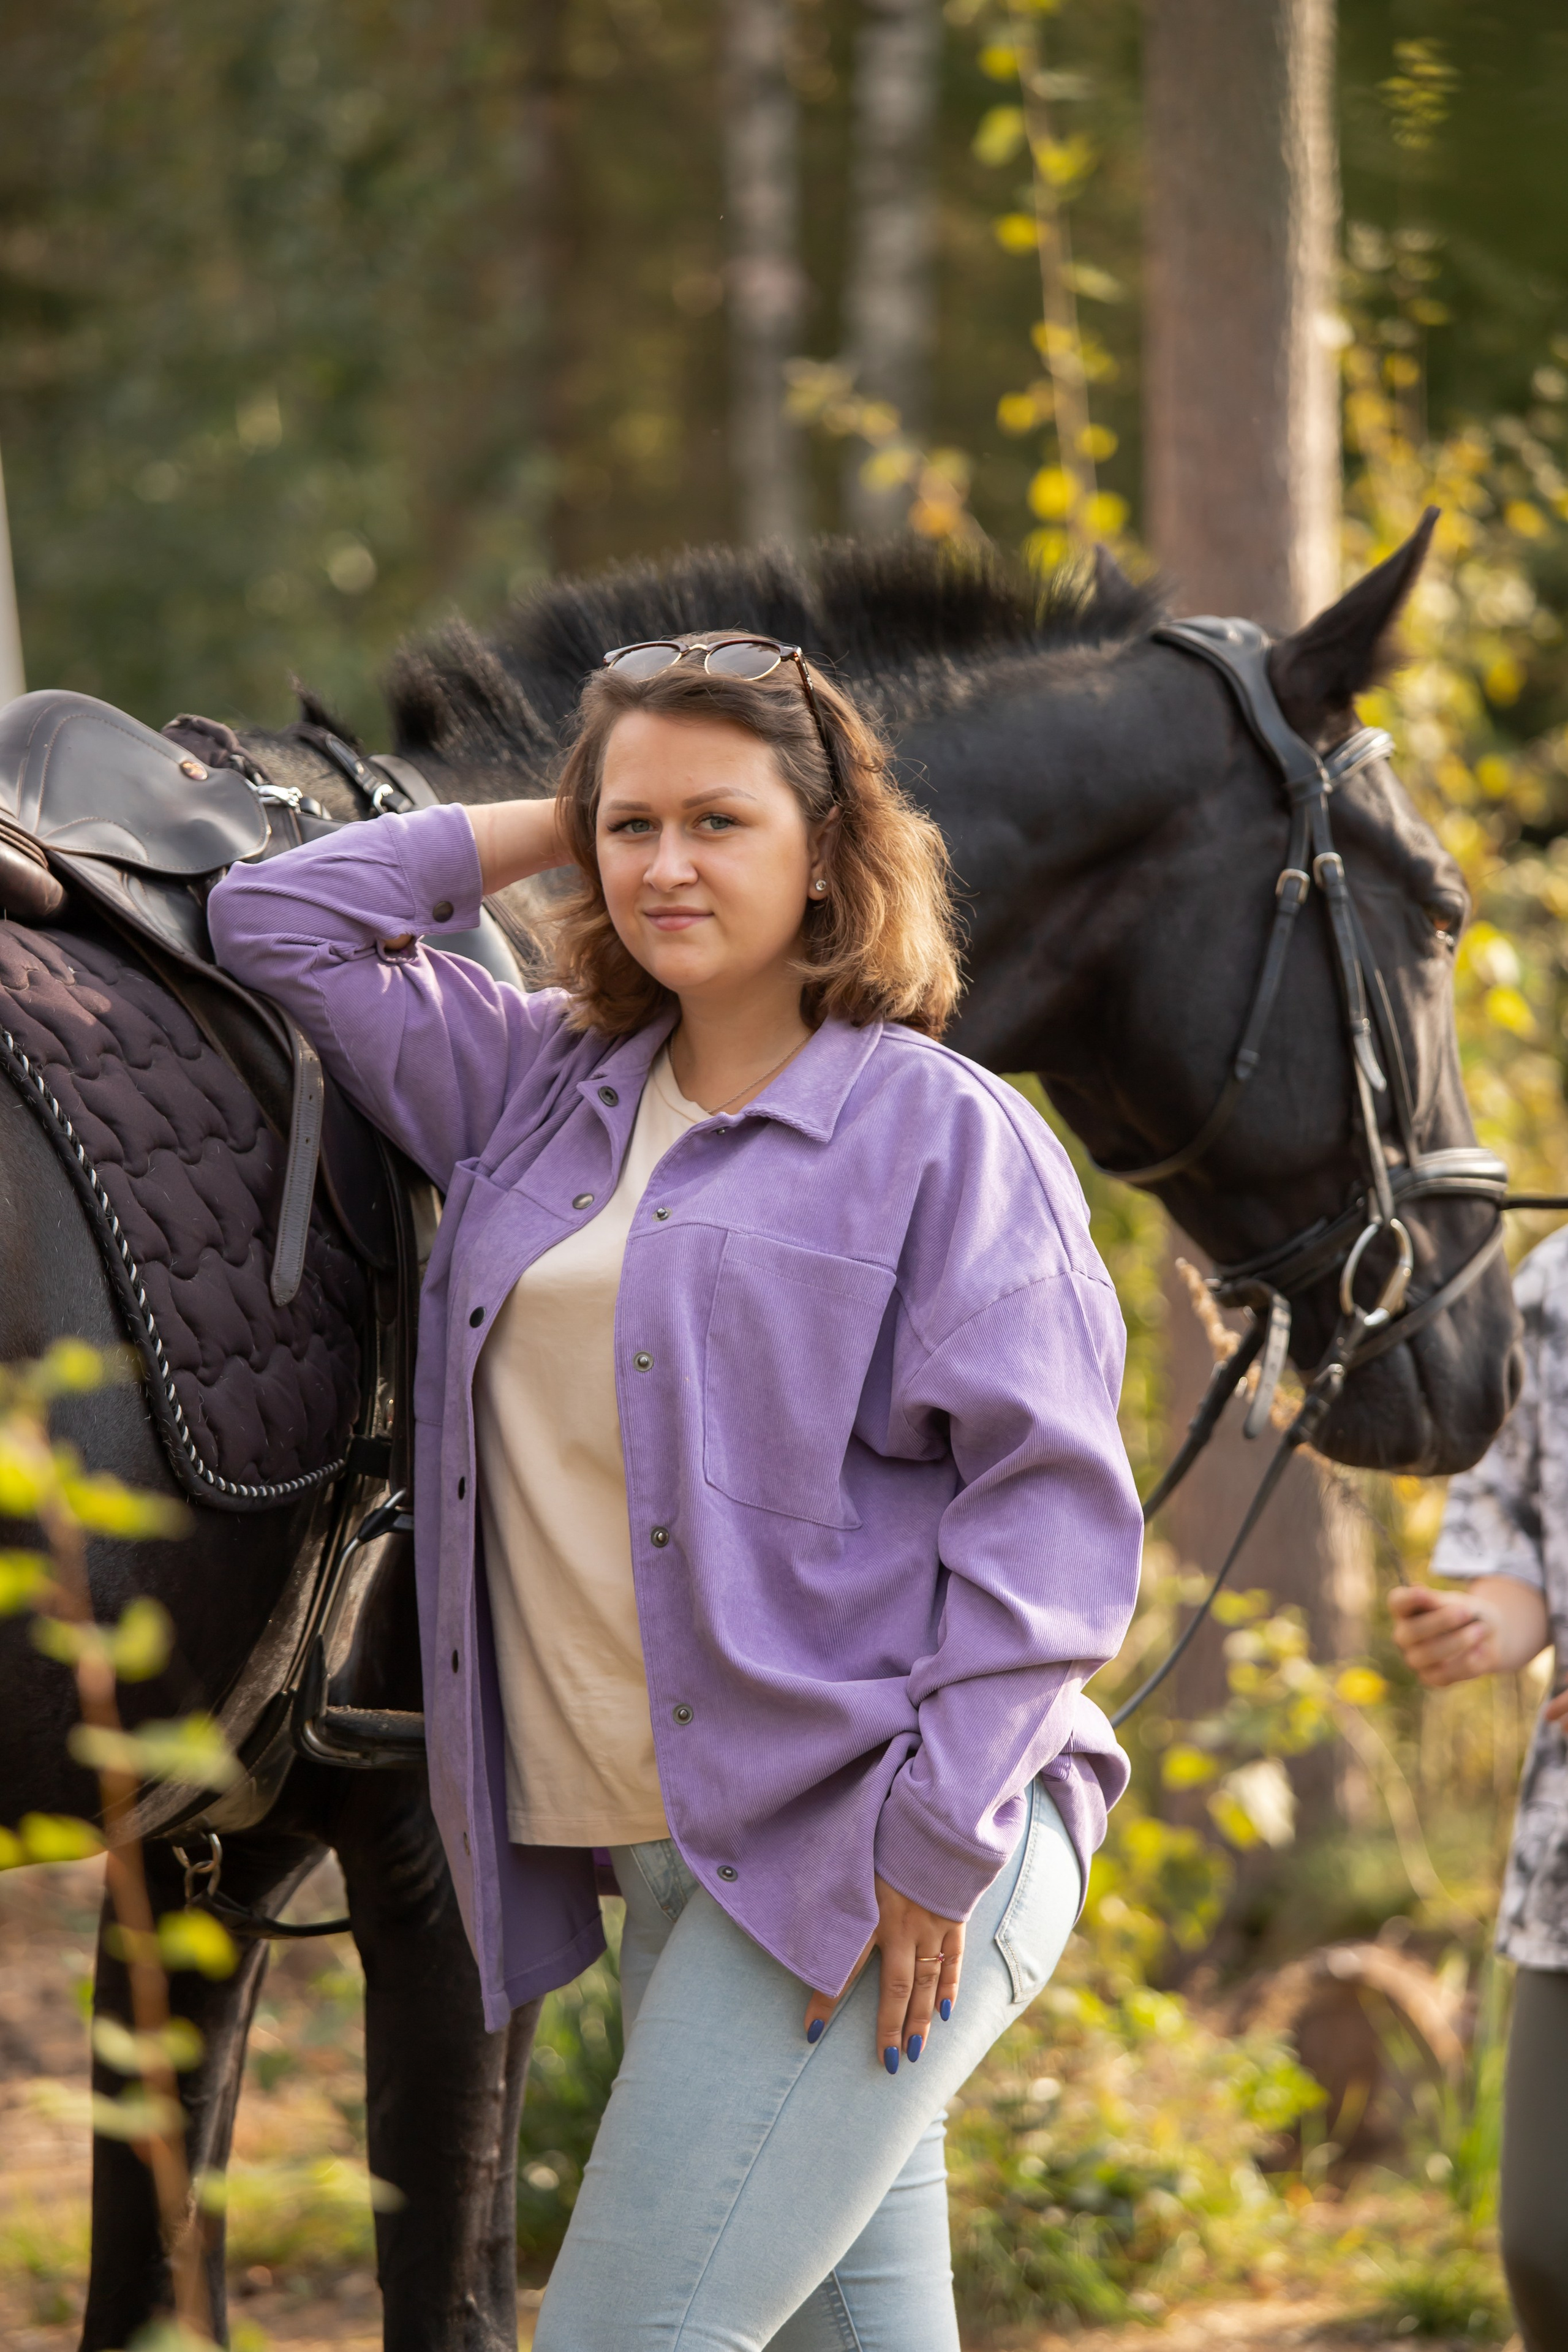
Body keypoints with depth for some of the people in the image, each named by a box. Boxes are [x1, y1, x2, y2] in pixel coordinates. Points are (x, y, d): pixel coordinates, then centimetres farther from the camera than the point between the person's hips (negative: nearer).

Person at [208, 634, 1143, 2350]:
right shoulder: (541, 1089, 15)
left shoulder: (944, 1133, -5)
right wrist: (542, 832, 15)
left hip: (870, 1858, -7)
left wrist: (937, 1832, -16)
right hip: (667, 1869, 7)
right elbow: (281, 924, 21)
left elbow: (1054, 1500, -10)